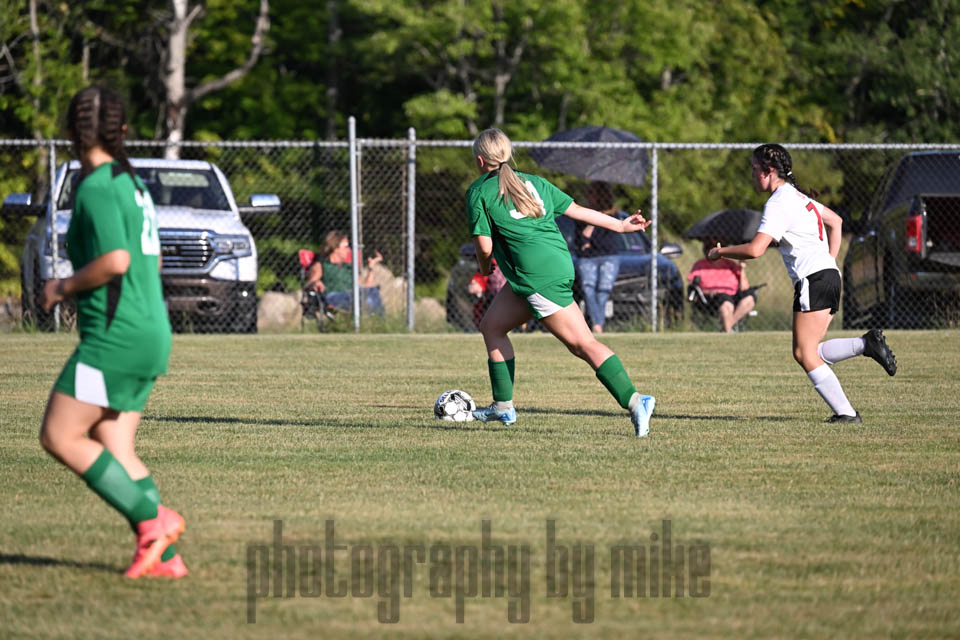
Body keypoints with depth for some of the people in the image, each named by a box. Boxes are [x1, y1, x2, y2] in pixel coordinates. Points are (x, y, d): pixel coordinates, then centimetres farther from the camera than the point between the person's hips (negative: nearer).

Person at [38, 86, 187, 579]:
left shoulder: (96, 188, -13)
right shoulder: (130, 182, 16)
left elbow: (115, 261, -23)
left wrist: (65, 287, -8)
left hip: (115, 335, -9)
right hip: (149, 333, 9)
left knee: (59, 437, -4)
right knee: (114, 448, 9)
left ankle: (153, 519, -10)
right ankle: (164, 556, 1)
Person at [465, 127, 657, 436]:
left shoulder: (479, 191, 0)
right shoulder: (533, 182, 19)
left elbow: (484, 246, -5)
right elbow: (575, 209, 18)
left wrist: (484, 268, 17)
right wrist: (620, 225, 26)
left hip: (538, 277, -8)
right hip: (559, 264, 8)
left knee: (583, 344, -11)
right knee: (491, 325, 18)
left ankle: (635, 402, -19)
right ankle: (503, 406, 21)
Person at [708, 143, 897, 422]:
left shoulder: (779, 204, -11)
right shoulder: (798, 196, 19)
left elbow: (754, 250, -19)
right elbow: (835, 221, 32)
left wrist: (720, 252, -3)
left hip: (814, 279, -9)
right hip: (829, 273, 9)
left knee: (805, 354, -7)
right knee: (808, 352, 9)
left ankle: (846, 412, -11)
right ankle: (866, 344, -2)